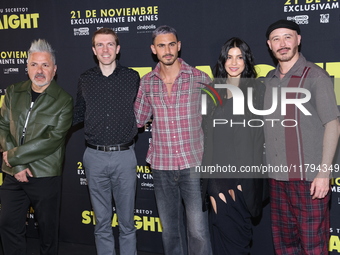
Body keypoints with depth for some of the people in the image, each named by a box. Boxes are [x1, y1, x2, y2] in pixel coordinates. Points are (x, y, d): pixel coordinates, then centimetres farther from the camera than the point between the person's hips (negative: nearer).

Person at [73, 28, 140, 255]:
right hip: (95, 157, 1)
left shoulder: (132, 77, 2)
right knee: (102, 221, 12)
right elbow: (78, 114, 15)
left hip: (124, 156, -1)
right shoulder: (85, 80, 6)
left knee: (126, 221, 9)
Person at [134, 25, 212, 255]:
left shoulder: (200, 78, -3)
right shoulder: (146, 83, 4)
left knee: (198, 231, -3)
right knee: (170, 230, 15)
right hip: (161, 167, 3)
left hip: (194, 164, -3)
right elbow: (138, 120, 9)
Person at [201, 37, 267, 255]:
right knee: (223, 229, 3)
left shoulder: (258, 90, 1)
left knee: (239, 234, 4)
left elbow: (262, 133, -3)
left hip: (245, 174, -2)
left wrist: (243, 178, -11)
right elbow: (207, 133, 7)